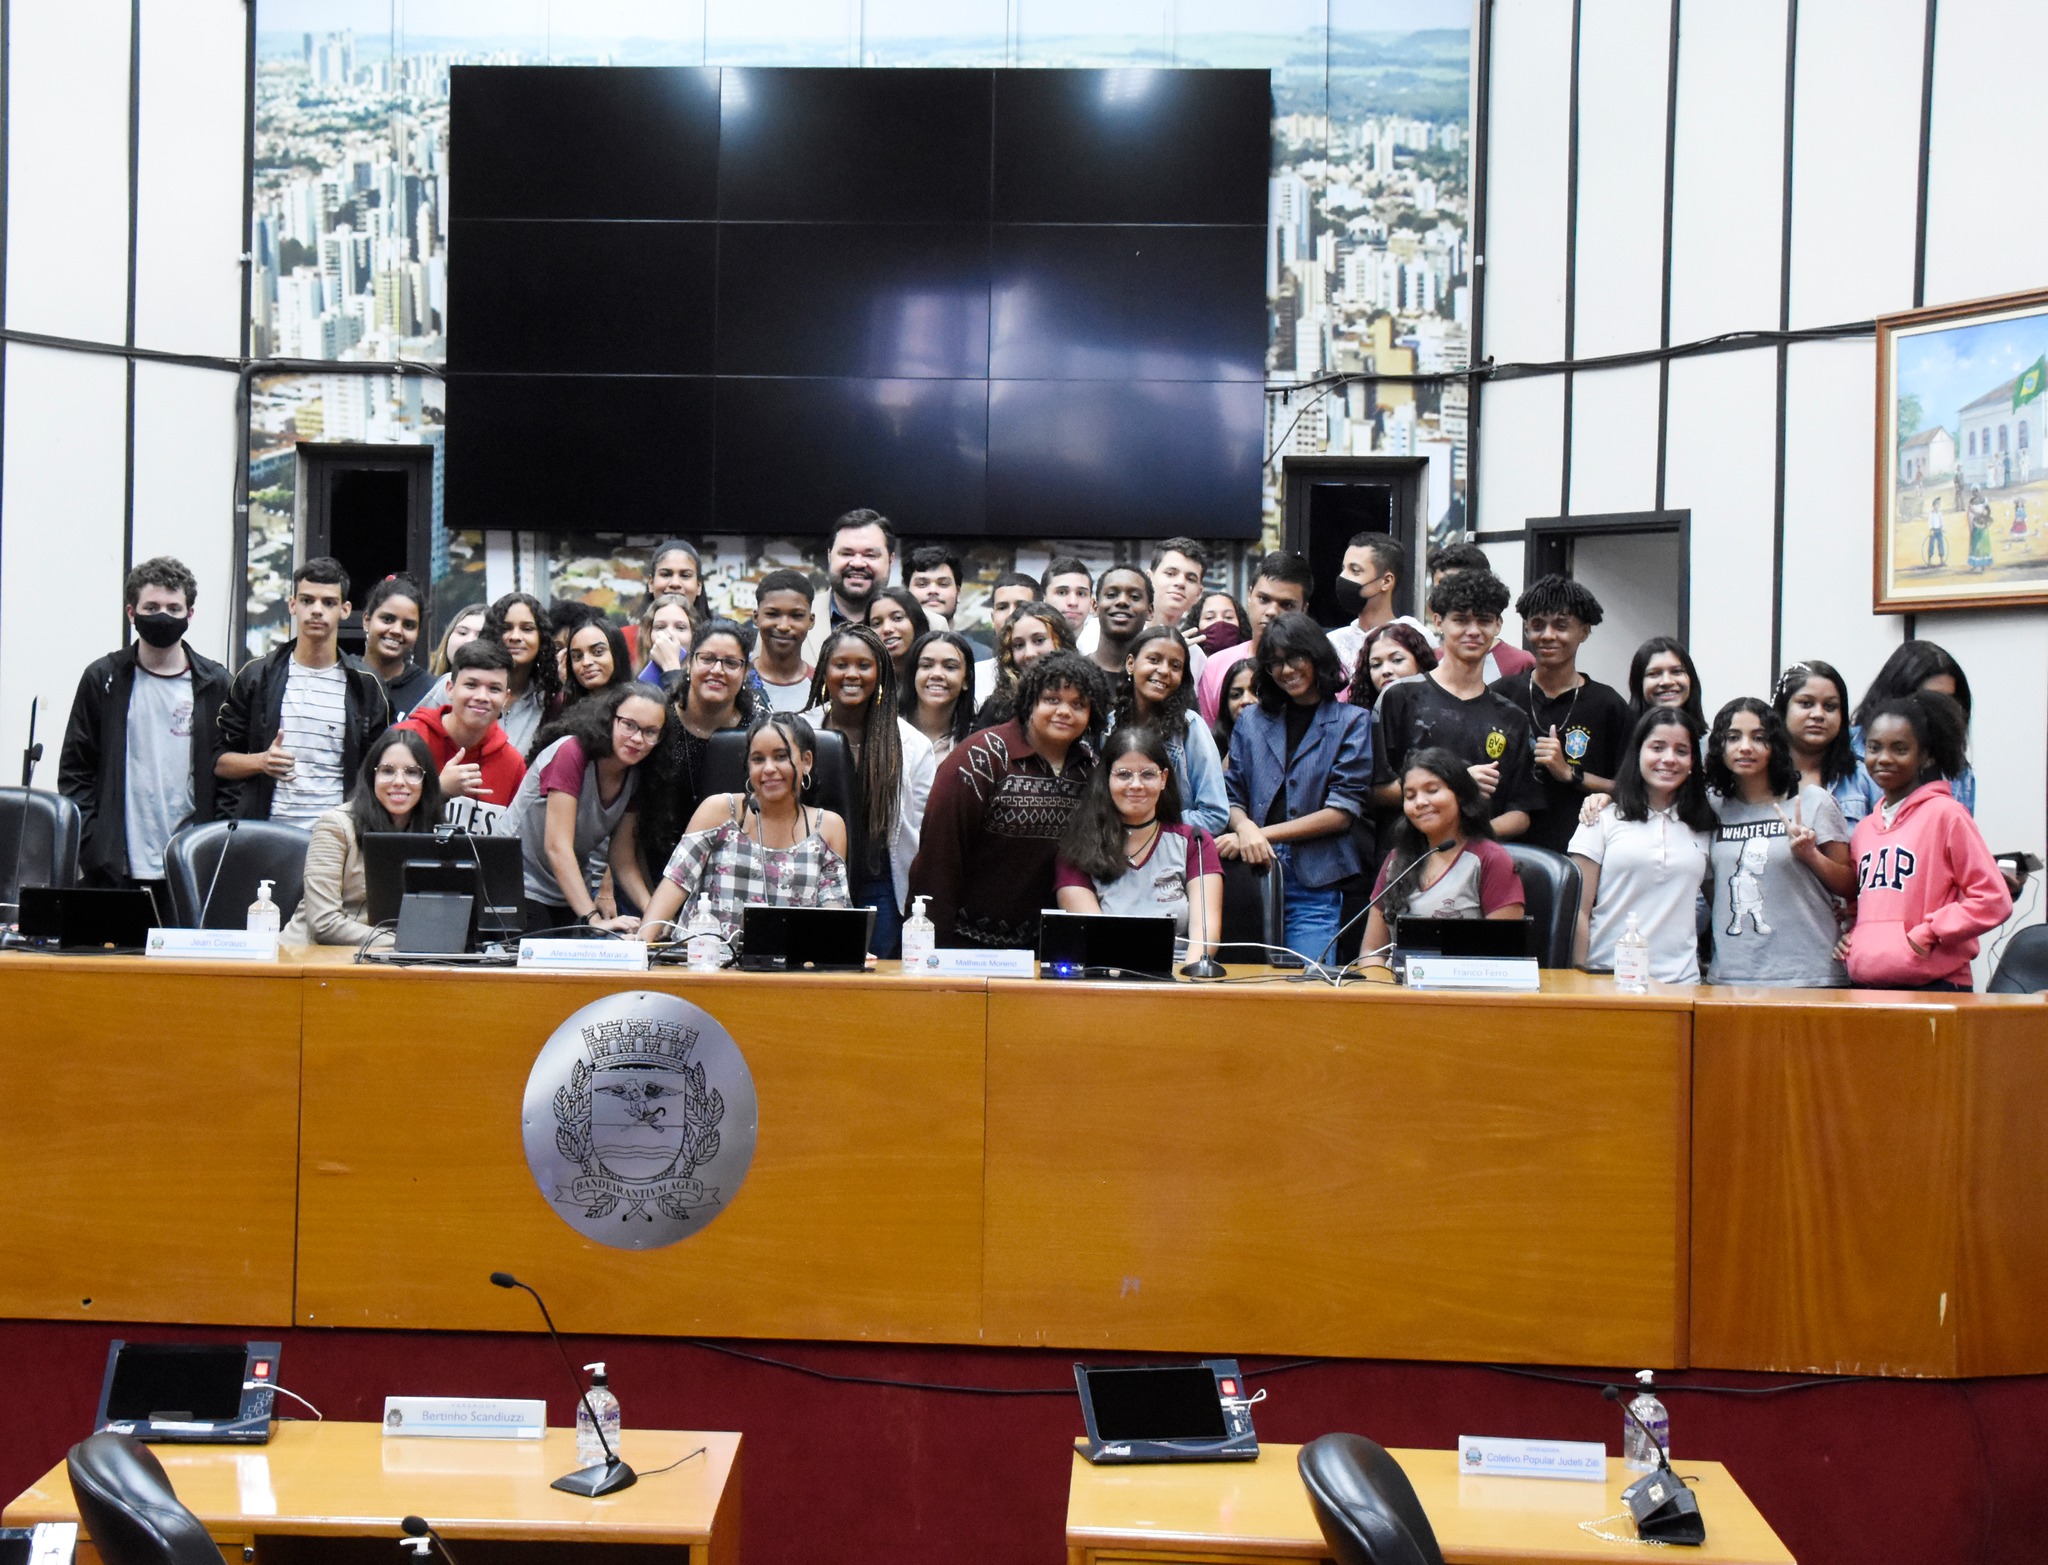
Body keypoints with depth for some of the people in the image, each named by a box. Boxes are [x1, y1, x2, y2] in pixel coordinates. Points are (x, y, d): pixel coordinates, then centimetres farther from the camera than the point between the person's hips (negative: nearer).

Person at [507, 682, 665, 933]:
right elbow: (557, 847, -26)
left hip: (573, 896, 7)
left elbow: (622, 859, 3)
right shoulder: (571, 754, -21)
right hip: (524, 891, -7)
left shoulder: (634, 776, 1)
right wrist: (594, 919, -34)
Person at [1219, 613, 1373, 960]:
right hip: (1254, 876, 3)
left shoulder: (1351, 722, 6)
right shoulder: (1252, 720, 17)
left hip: (1317, 883, -3)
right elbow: (1232, 795, 12)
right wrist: (1245, 828, -12)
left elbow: (1343, 811, -3)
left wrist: (1264, 834, -8)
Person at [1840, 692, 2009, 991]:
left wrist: (1925, 934, -11)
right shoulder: (1864, 827, 14)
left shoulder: (1945, 813, -3)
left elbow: (1994, 901, -7)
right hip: (1863, 987, 6)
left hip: (1933, 987, -6)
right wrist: (1849, 936, 8)